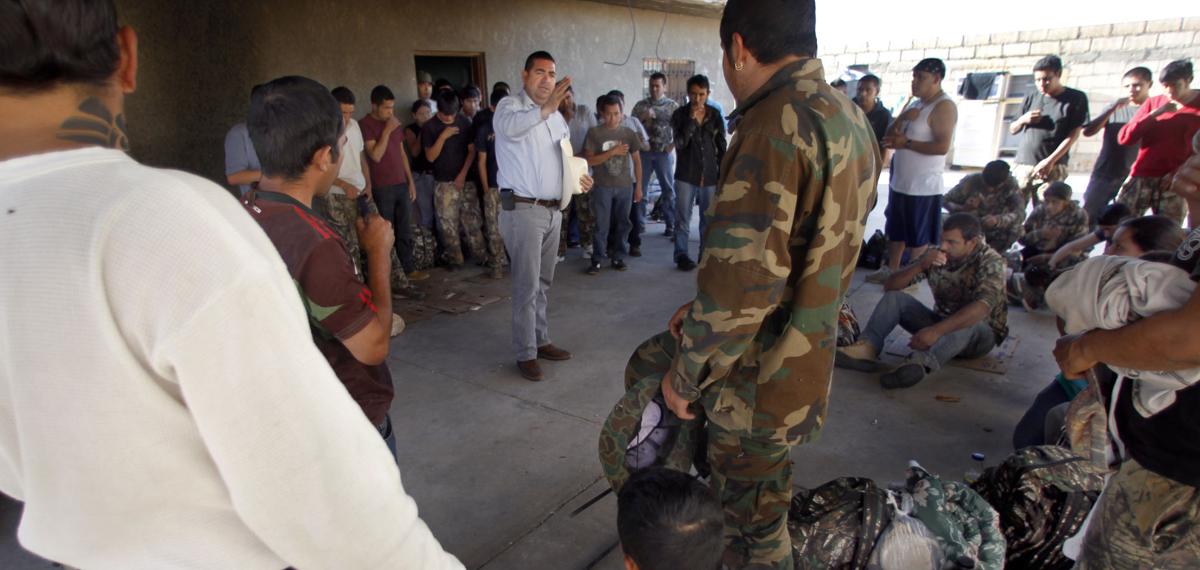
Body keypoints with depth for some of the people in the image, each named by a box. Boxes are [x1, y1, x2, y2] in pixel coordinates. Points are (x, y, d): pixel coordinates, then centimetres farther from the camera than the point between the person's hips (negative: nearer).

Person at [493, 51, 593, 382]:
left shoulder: (556, 116, 17)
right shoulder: (510, 106, -7)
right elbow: (510, 126, -33)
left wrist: (579, 179, 7)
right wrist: (544, 109, -49)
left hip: (553, 210, 8)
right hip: (523, 209, -7)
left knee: (543, 282, 14)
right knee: (527, 285, -4)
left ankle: (541, 340, 25)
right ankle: (526, 353, 5)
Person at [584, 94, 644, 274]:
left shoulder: (629, 133, 4)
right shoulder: (594, 133, -3)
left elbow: (637, 161, 10)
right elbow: (589, 160, -8)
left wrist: (638, 186, 6)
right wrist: (612, 152, -14)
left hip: (625, 186, 2)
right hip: (602, 186, -2)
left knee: (622, 224, 7)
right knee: (601, 225, -1)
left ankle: (618, 257, 17)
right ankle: (597, 259, 6)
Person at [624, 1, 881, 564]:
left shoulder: (777, 127, -26)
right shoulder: (851, 121, 5)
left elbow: (739, 290, -31)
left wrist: (685, 375, -14)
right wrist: (704, 307, 11)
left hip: (759, 378, -9)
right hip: (806, 346, 9)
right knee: (646, 363, 26)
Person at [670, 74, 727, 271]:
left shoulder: (715, 115, 4)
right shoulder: (680, 114, -1)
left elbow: (722, 148, 7)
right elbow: (680, 143, -13)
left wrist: (723, 175, 2)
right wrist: (691, 118, -18)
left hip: (710, 175, 2)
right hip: (686, 175, -2)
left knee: (709, 219, 5)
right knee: (683, 219, 1)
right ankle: (681, 255, 9)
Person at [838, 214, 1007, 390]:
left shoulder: (991, 261, -19)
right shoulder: (937, 256, -7)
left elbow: (982, 307, -37)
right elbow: (890, 286, -9)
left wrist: (936, 331, -48)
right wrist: (921, 265, -27)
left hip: (981, 333, -4)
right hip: (942, 324, 5)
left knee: (966, 323, -40)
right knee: (894, 296, -15)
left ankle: (921, 363, -65)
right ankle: (867, 349, -38)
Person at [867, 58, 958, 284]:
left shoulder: (943, 106, -14)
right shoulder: (915, 104, 13)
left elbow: (942, 146, -23)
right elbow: (890, 135, 8)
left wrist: (906, 143, -21)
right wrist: (902, 118, -10)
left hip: (922, 186, -9)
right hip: (900, 181, 9)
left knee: (918, 237, 3)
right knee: (896, 231, 17)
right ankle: (891, 270, 29)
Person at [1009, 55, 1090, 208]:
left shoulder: (1076, 99, 4)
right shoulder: (1030, 99, 13)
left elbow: (1073, 135, -2)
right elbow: (1012, 130, 21)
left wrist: (1050, 160, -12)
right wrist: (1023, 120, -2)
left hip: (1052, 168, -3)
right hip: (1023, 165, 3)